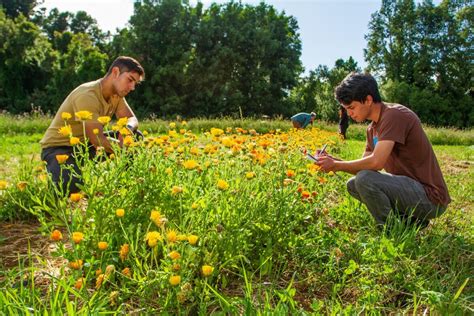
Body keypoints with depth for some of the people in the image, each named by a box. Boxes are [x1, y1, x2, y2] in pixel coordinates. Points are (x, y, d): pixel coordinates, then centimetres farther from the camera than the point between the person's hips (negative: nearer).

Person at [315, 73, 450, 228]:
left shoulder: (394, 115, -19)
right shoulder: (372, 128, 10)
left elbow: (376, 162, -28)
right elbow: (364, 166, 9)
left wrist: (336, 166, -16)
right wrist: (333, 161, -5)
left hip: (430, 197, -10)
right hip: (408, 185, 10)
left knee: (364, 179, -26)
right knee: (353, 185, 9)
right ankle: (411, 219, 9)